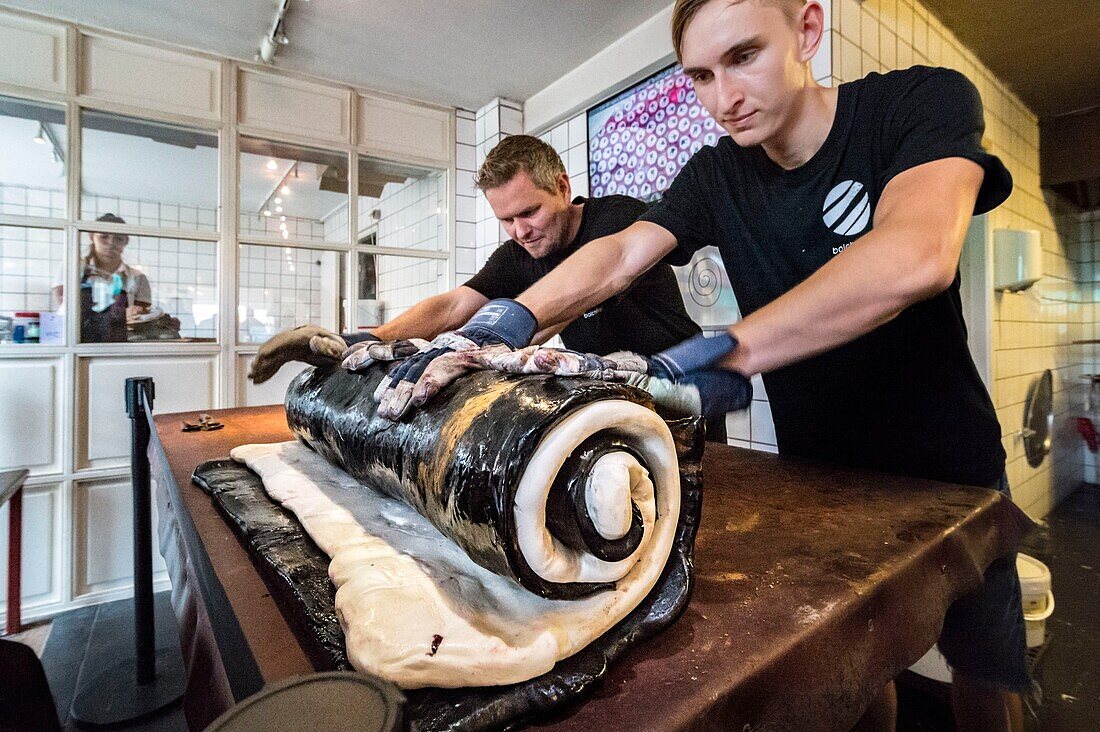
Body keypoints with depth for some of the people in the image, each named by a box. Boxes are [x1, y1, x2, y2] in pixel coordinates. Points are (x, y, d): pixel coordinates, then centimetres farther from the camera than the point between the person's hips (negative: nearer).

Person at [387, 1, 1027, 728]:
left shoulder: (925, 101, -15)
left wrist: (718, 356, -43)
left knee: (987, 673, 14)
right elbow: (620, 254, -18)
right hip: (816, 471, 3)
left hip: (944, 467, -2)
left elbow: (916, 256, -35)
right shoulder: (717, 176, -5)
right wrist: (514, 317, -35)